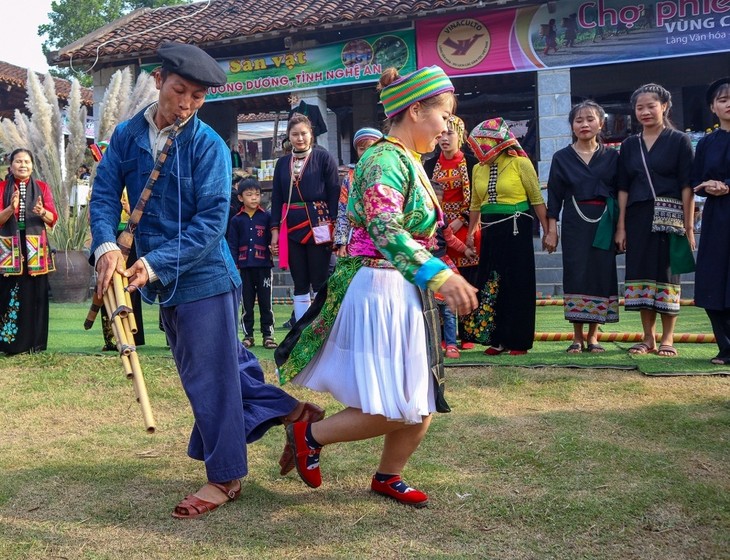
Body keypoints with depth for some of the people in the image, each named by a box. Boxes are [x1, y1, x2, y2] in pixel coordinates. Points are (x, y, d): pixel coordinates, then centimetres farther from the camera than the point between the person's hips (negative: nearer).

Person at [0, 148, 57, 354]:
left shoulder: (42, 187, 9)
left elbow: (53, 219, 1)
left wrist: (42, 212, -20)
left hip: (36, 249, 1)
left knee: (35, 294, -2)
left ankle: (35, 343, 3)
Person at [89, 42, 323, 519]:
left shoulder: (208, 145, -12)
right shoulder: (127, 136, 3)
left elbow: (212, 220, -18)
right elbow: (105, 194, -1)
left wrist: (156, 263, -25)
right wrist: (107, 246, -21)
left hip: (204, 276, -6)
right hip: (165, 282, 6)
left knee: (211, 375, 1)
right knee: (223, 361, 17)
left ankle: (225, 477, 16)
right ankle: (286, 408, 35)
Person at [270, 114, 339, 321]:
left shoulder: (323, 157, 1)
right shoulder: (282, 163, 13)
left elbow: (334, 193, -3)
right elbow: (276, 198, 13)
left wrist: (334, 224, -10)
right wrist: (275, 229, 5)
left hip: (318, 226, -4)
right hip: (292, 228, 4)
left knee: (320, 283, -2)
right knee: (300, 286, 7)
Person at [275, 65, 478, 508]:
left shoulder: (406, 161, 14)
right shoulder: (386, 159, -16)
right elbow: (385, 229, -32)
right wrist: (440, 275, -43)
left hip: (405, 295, 10)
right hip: (379, 292, -10)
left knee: (420, 405, 13)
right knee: (392, 412, -8)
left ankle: (388, 476, 30)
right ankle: (309, 434, 11)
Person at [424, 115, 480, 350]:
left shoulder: (471, 163, 1)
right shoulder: (430, 165, 11)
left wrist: (461, 220, -11)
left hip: (465, 228, -3)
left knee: (467, 282, -3)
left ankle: (467, 335, 4)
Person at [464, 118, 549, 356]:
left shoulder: (520, 163, -7)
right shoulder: (479, 169, 9)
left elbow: (537, 199, -5)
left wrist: (547, 231, -6)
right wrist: (470, 232, 16)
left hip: (516, 228, -5)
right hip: (490, 230, 6)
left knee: (517, 284, 0)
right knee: (490, 284, 7)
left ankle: (519, 340, 10)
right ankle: (498, 338, 18)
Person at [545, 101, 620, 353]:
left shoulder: (612, 157, 8)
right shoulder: (562, 158, 7)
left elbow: (620, 193, 8)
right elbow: (554, 196, 6)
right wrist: (551, 229, -1)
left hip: (604, 224, 1)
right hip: (574, 224, -1)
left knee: (602, 274, 0)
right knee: (576, 276, -2)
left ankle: (593, 335, 8)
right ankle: (578, 336, 5)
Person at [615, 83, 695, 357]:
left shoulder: (679, 141, 1)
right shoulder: (629, 144, 11)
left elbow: (687, 186, -3)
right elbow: (623, 187, 10)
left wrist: (689, 225, -10)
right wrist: (620, 225, 3)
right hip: (638, 218, 3)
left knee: (668, 273, 1)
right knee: (641, 273, 3)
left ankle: (667, 338, 10)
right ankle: (648, 338, 13)